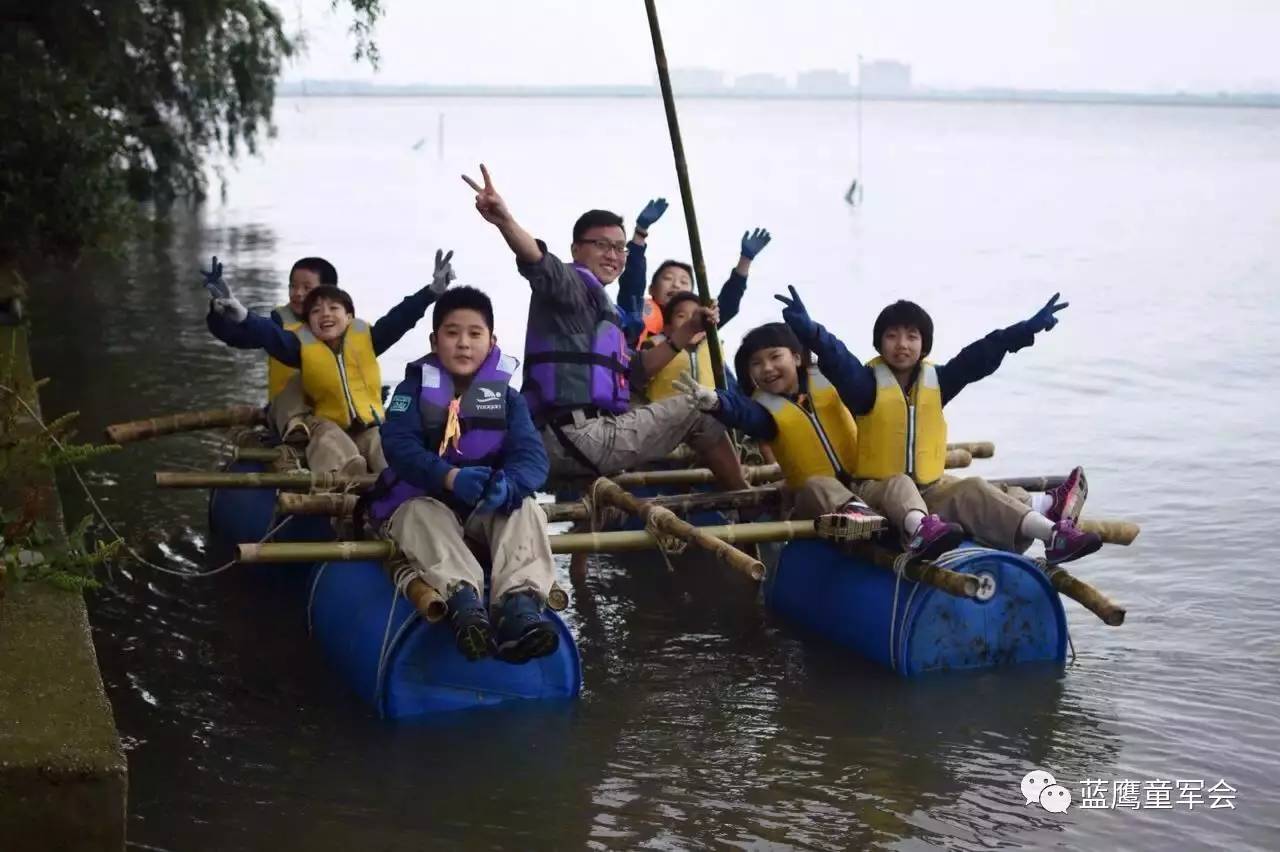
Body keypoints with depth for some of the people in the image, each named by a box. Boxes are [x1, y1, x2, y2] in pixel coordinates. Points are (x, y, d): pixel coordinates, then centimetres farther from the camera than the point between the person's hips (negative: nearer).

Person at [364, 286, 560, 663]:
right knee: (423, 515, -34)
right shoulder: (414, 389, -1)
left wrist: (508, 484, -40)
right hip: (422, 498, -2)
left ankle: (520, 605, -54)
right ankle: (464, 601, -63)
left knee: (527, 510, -26)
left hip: (490, 505, 2)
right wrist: (452, 478, -41)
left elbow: (532, 455, -13)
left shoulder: (508, 398, 4)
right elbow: (399, 446, -20)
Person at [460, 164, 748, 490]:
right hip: (577, 435, -10)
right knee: (695, 411, 0)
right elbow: (538, 261, -27)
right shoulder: (570, 284, -4)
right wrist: (505, 221, -48)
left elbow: (631, 371, 29)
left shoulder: (601, 306, 25)